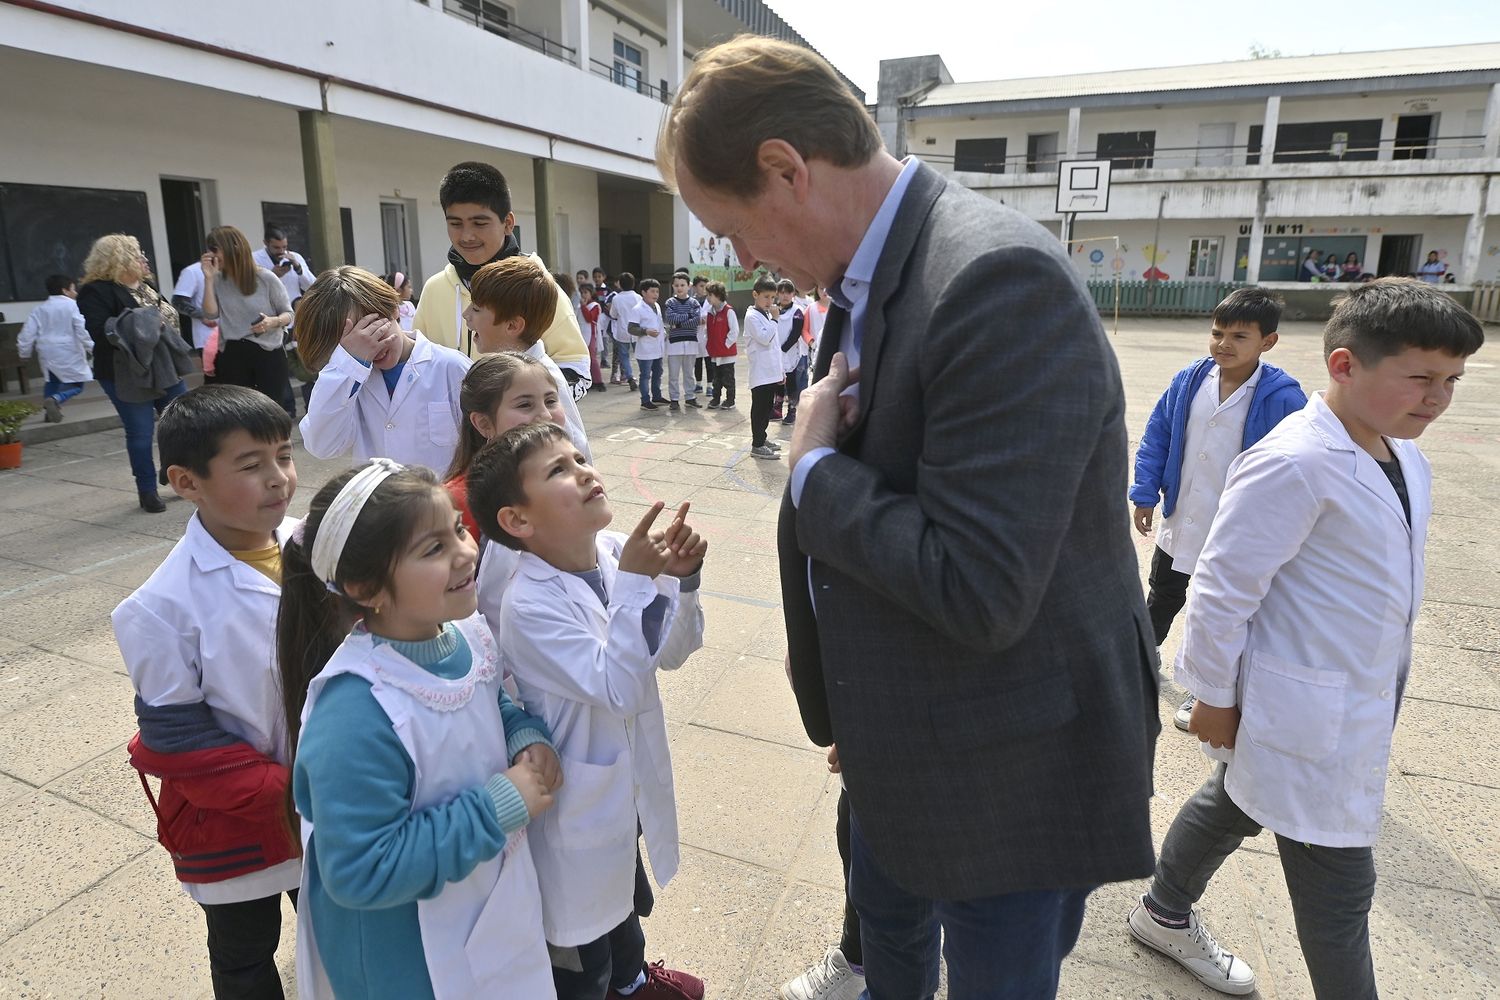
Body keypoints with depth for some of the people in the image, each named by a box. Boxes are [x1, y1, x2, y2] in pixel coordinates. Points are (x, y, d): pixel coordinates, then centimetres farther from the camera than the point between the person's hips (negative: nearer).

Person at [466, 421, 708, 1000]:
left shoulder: (619, 554, -12)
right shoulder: (528, 606, -29)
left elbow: (673, 652, -4)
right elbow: (618, 688, -34)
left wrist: (681, 580, -20)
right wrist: (634, 582, -37)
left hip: (627, 781, 7)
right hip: (577, 803, -6)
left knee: (625, 895, 34)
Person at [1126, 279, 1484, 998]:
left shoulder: (1404, 459, 4)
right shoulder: (1295, 465, -25)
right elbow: (1222, 589, -23)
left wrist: (1382, 679, 20)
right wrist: (1213, 696, -16)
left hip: (1359, 705, 9)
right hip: (1302, 719, -9)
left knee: (1232, 803, 25)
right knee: (1339, 891, 3)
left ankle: (1165, 916, 48)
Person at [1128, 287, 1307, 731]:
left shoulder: (1281, 398, -19)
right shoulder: (1189, 381, -7)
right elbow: (1156, 437, 2)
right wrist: (1145, 495, -1)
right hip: (1179, 524, 4)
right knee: (1162, 598, 24)